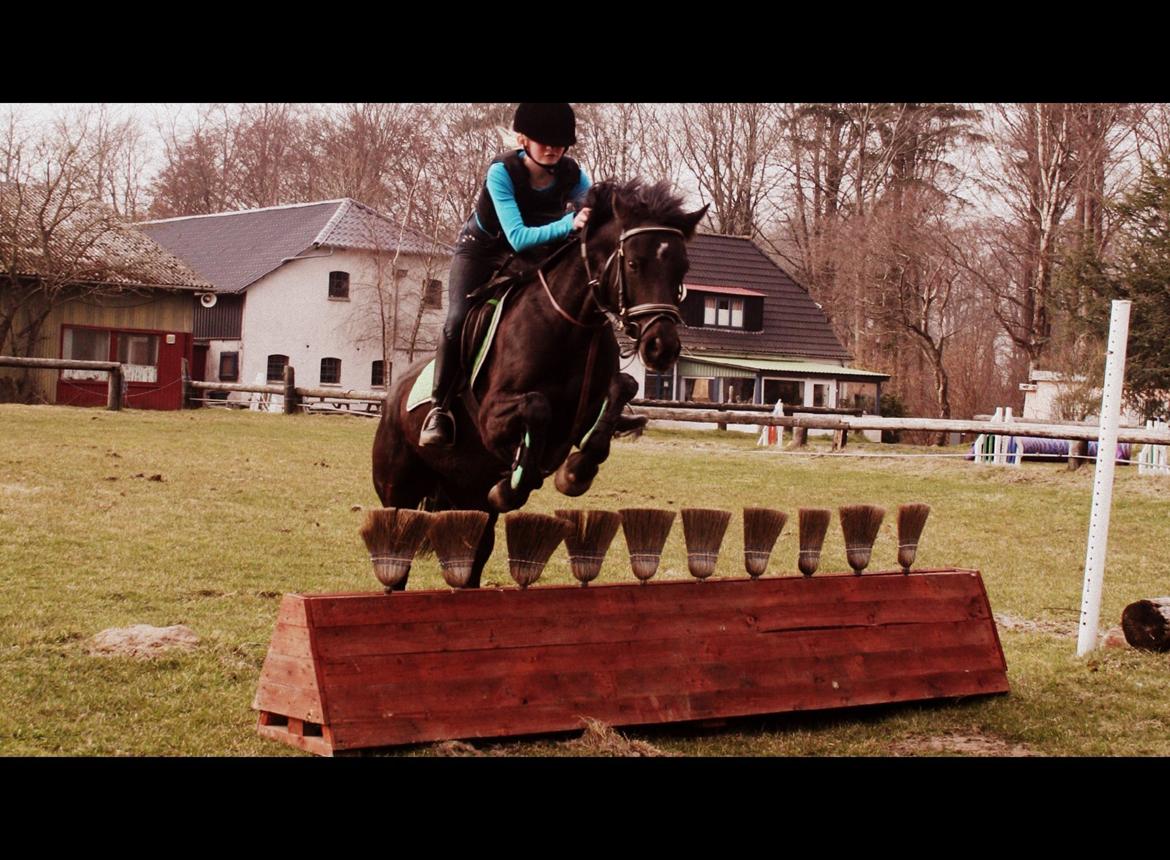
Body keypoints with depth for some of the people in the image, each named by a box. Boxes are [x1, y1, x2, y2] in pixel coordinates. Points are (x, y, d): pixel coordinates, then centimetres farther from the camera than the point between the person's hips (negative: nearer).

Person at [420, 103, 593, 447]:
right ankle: (439, 409, -12)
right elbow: (518, 237, -40)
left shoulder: (572, 176, -22)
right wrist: (569, 224, -54)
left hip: (536, 256, 4)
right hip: (480, 251, -4)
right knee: (459, 322, -23)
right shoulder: (502, 172, -32)